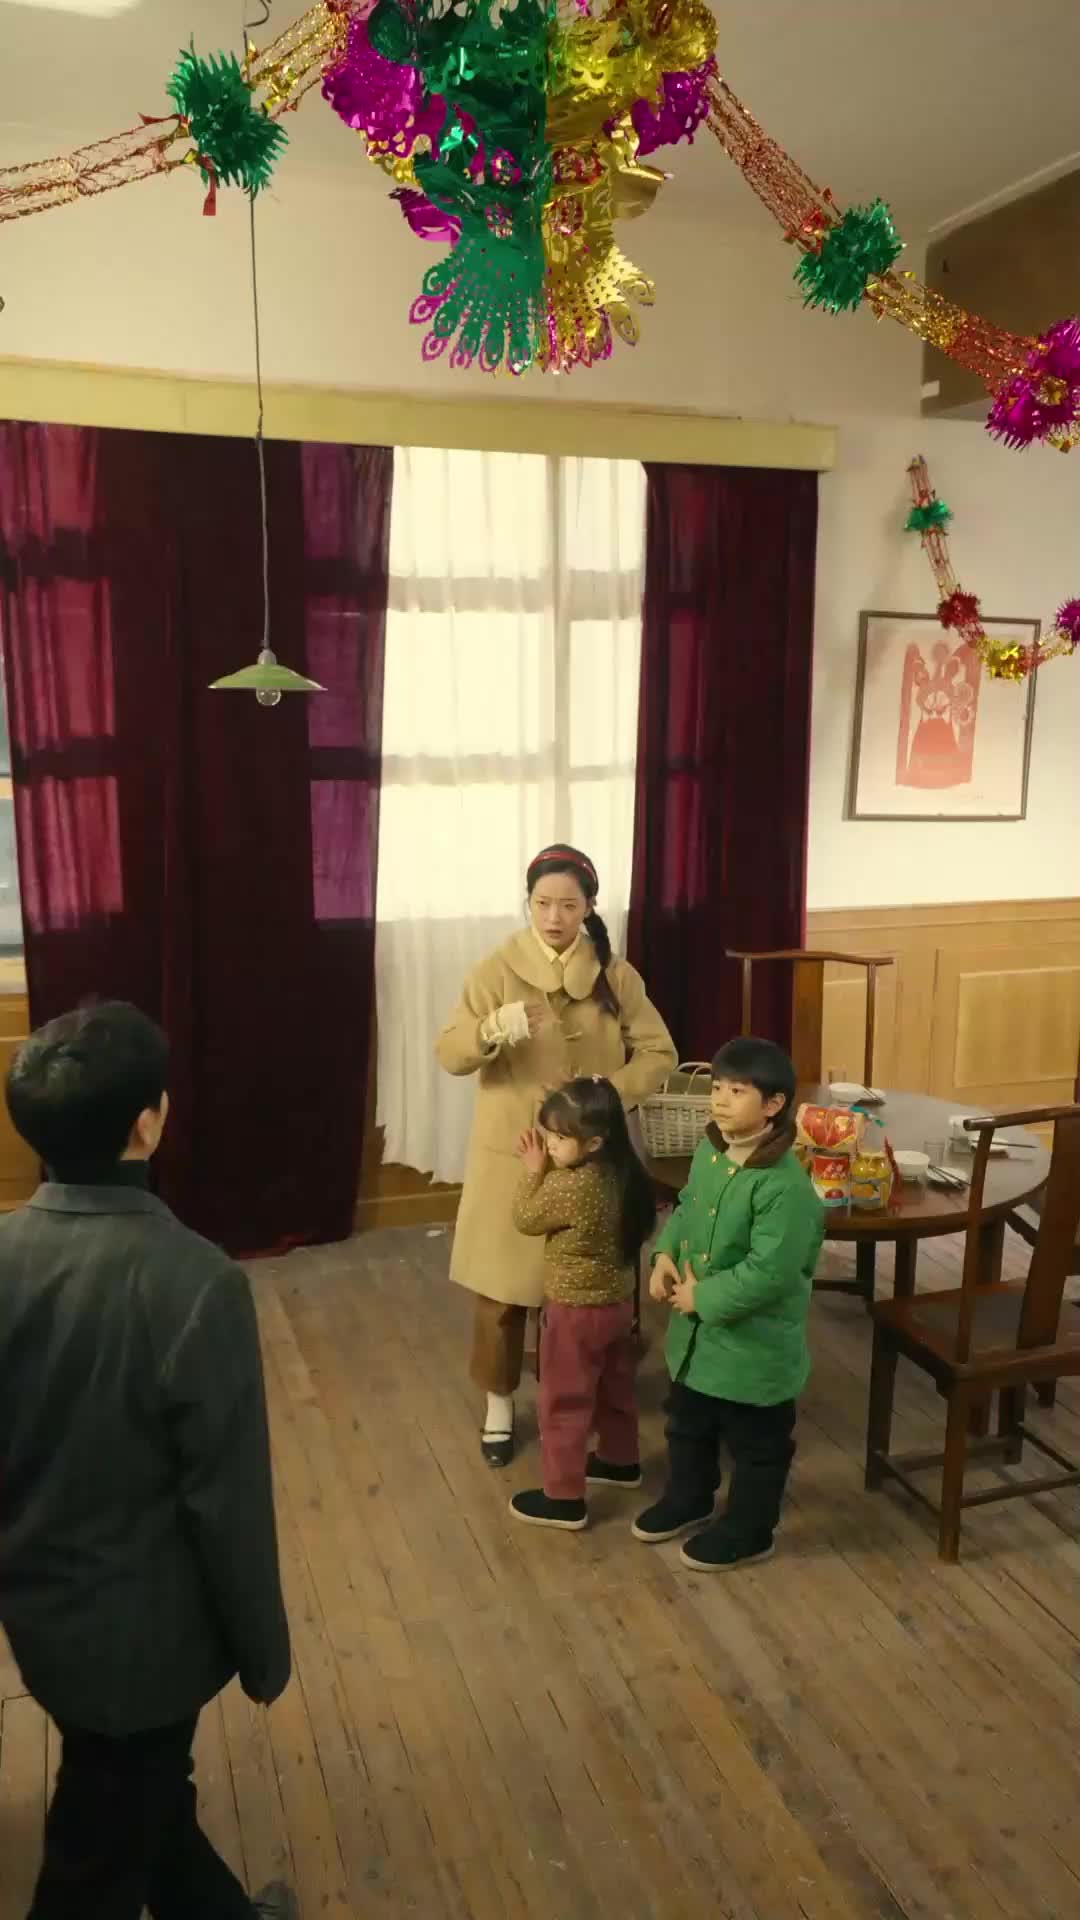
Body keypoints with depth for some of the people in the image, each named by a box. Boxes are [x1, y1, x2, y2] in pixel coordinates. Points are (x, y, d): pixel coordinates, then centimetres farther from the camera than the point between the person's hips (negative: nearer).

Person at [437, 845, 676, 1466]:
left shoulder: (616, 975, -1)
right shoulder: (498, 969, -6)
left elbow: (659, 1054, -1)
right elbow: (449, 1054, -12)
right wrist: (492, 1029, -33)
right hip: (511, 1154, -1)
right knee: (504, 1286, 7)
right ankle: (500, 1402, 29)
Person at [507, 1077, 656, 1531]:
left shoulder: (571, 1187, -29)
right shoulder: (622, 1174, -5)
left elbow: (526, 1220, -11)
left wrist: (533, 1171, -2)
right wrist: (548, 1170, 2)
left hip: (577, 1311, -8)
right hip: (618, 1301, 8)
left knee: (564, 1405, 6)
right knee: (615, 1389, 26)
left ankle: (564, 1499, 16)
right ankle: (620, 1460, 45)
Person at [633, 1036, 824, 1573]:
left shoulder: (783, 1185, -29)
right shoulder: (708, 1152, -2)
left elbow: (768, 1272, -30)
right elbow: (685, 1209, 14)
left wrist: (704, 1297, -22)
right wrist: (664, 1255, -3)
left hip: (755, 1341, -8)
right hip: (696, 1329, 8)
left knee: (756, 1444, 15)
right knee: (688, 1424, 26)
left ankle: (747, 1532, 34)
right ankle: (686, 1502, 49)